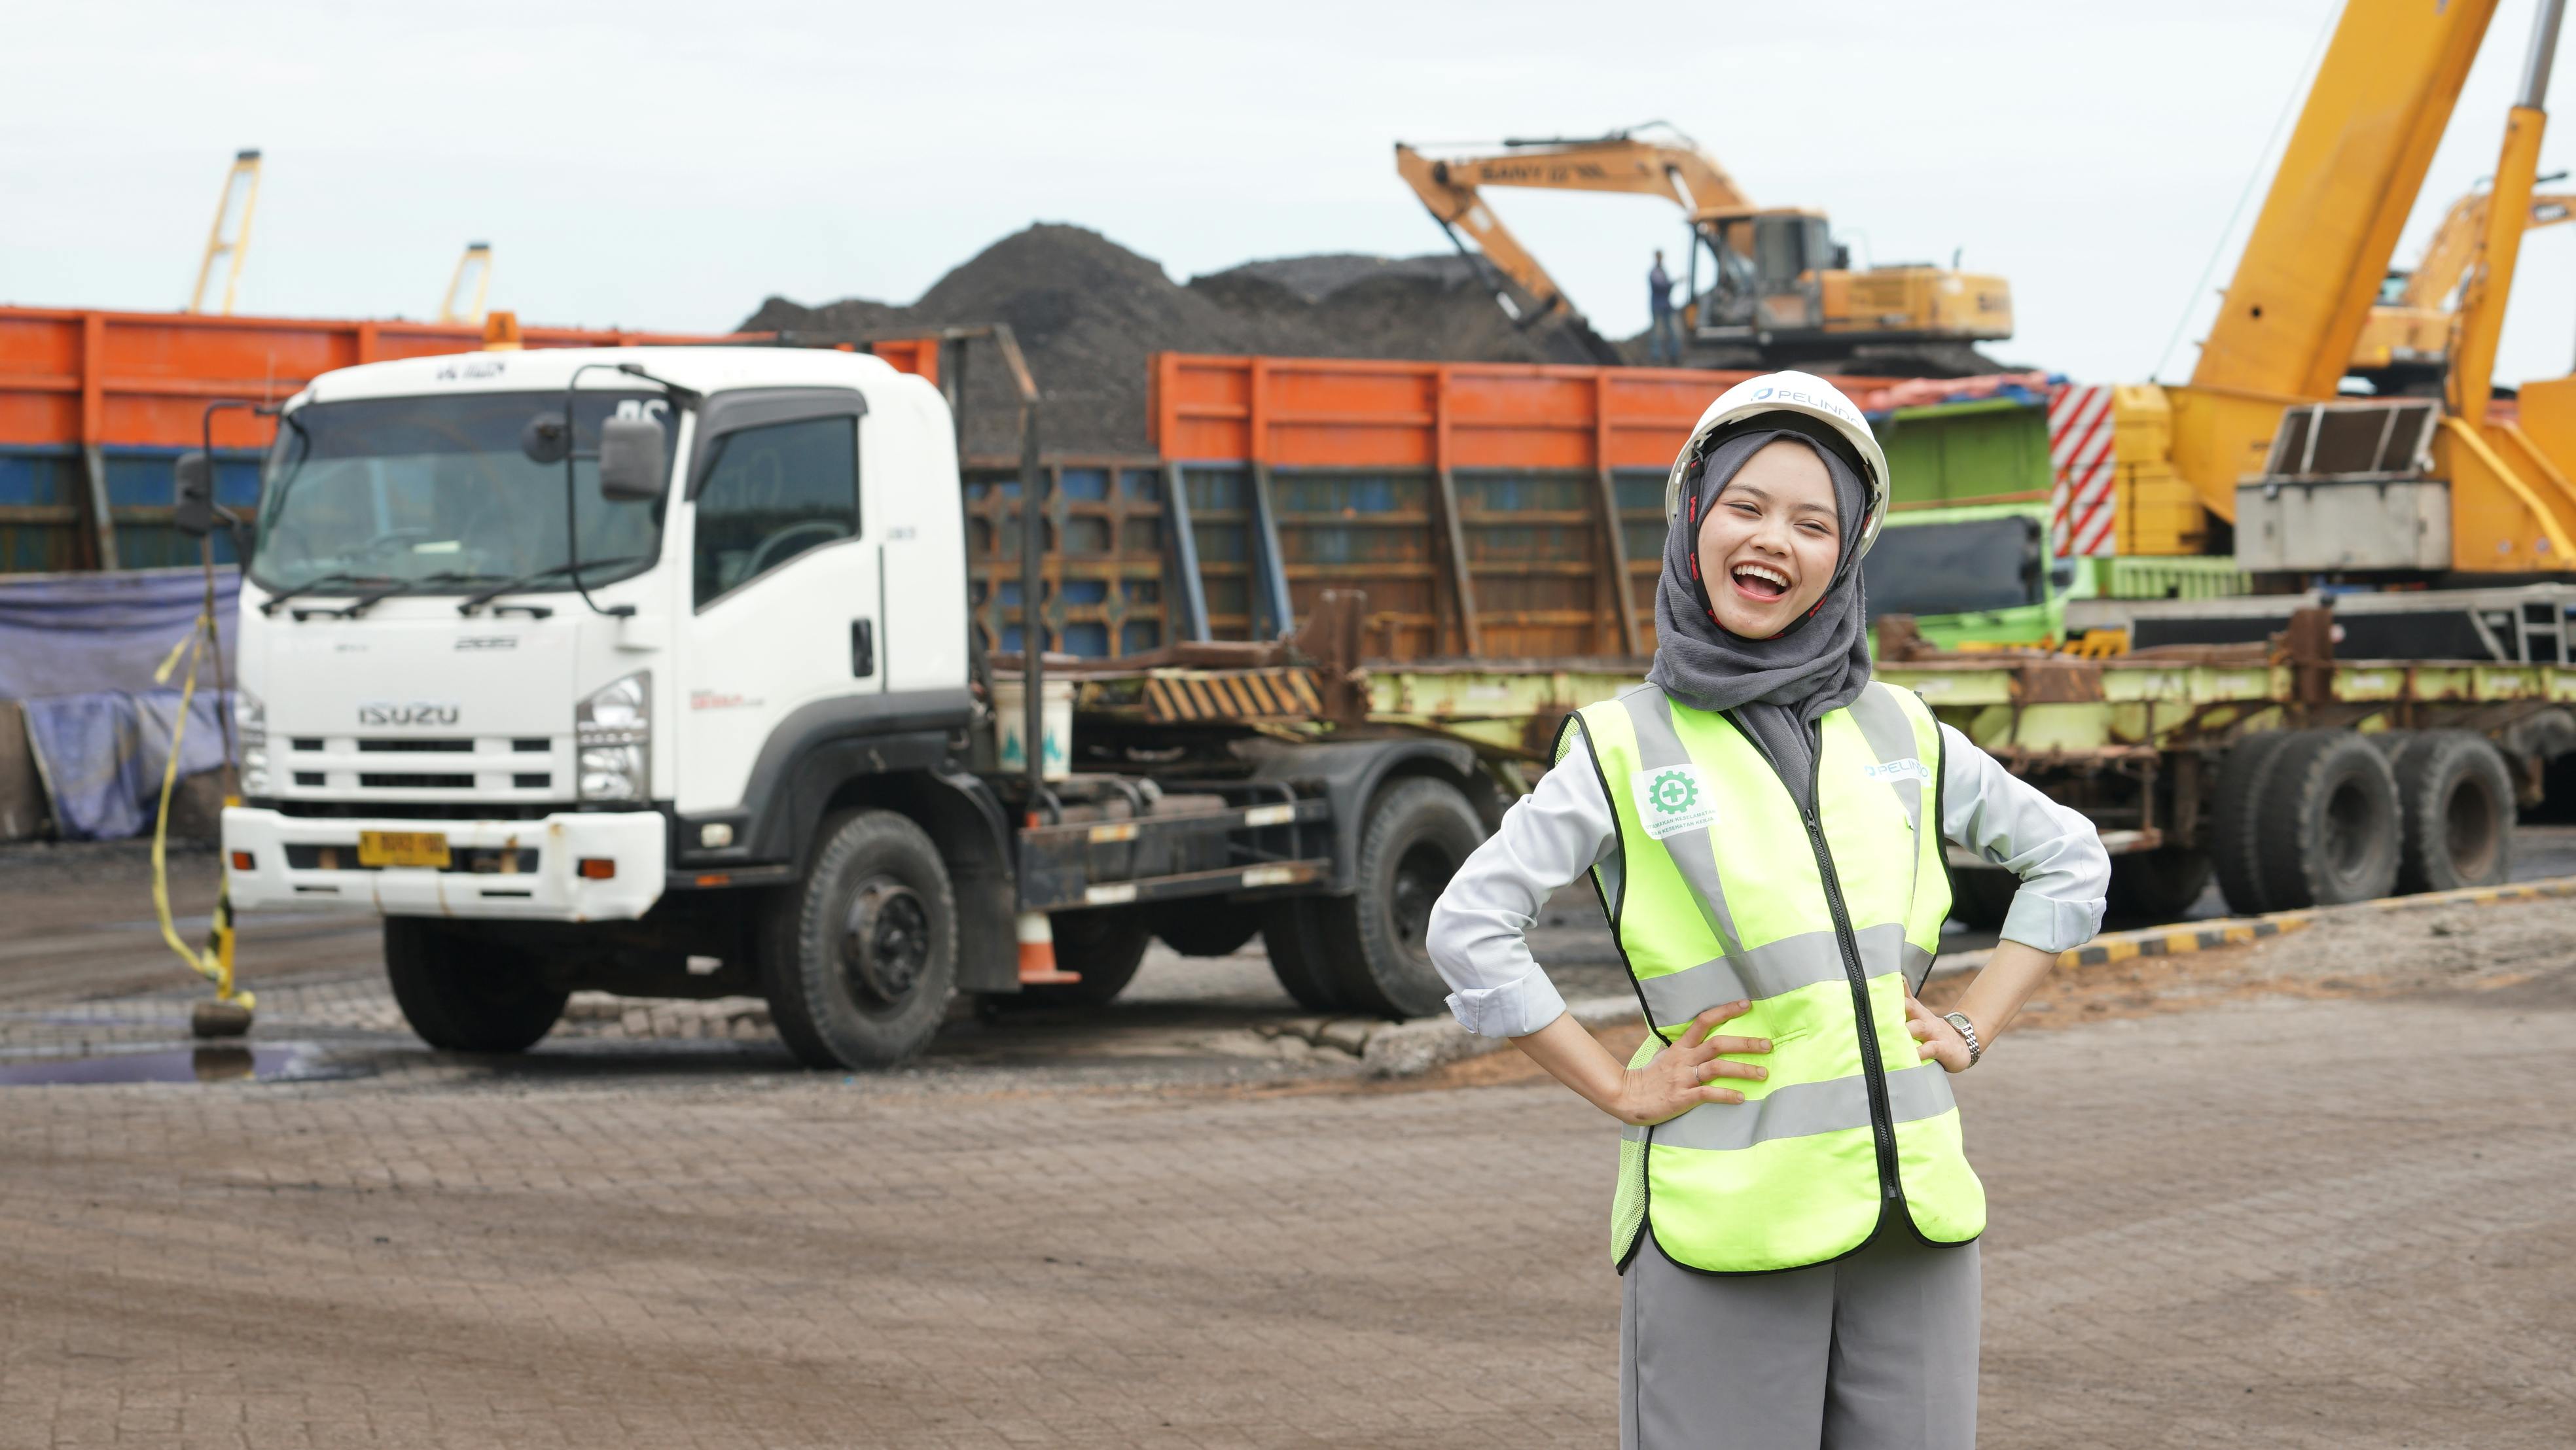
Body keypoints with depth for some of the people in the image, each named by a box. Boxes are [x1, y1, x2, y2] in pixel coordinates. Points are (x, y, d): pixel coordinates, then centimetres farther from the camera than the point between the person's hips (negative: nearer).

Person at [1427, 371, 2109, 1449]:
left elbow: (2069, 861, 22)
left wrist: (1972, 1031, 11)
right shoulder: (1626, 745, 2)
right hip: (1724, 1225, -3)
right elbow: (1468, 928, -2)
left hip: (1911, 1209, 4)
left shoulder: (1897, 733, 11)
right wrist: (1620, 1090, -5)